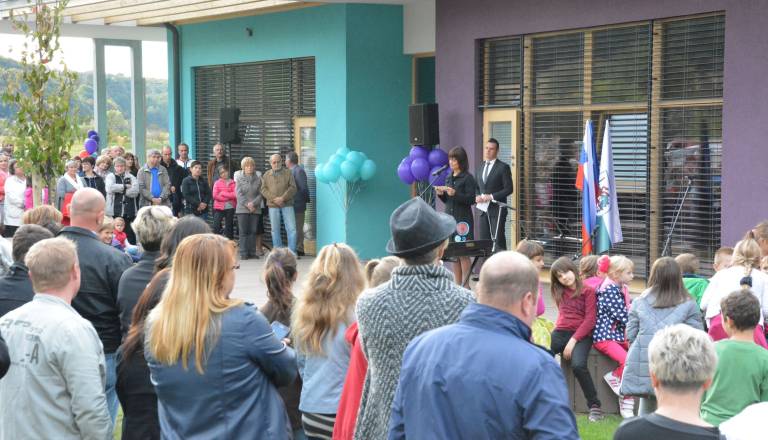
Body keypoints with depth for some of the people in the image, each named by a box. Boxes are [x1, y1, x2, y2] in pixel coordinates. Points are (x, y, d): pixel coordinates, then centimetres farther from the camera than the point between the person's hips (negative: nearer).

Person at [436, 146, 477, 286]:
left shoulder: (467, 178, -6)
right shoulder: (449, 178, 15)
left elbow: (471, 200, -12)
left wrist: (455, 193, -22)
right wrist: (441, 194, 0)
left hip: (463, 219, -7)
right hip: (449, 217, 7)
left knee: (463, 253, -7)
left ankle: (466, 285, -3)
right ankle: (457, 285, 12)